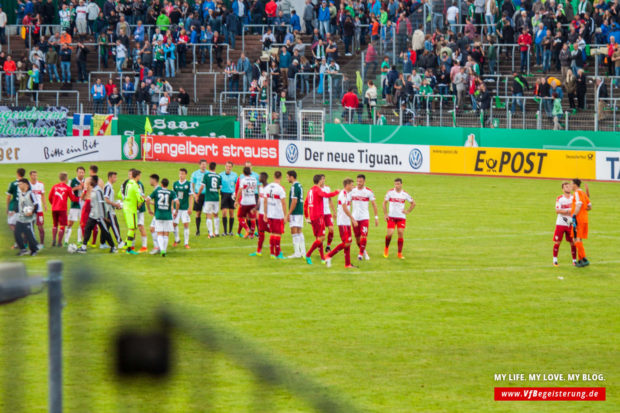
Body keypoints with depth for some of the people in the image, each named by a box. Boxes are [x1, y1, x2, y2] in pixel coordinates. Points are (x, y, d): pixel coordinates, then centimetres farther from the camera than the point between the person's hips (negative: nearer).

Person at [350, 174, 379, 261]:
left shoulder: (368, 191, -3)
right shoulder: (352, 191, 3)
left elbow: (374, 204, 3)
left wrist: (376, 217, 1)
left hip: (364, 217, -3)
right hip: (355, 217, 3)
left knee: (363, 236, -14)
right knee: (357, 237, 7)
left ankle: (361, 253, -3)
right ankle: (364, 251, 27)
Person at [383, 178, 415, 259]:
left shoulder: (405, 194, 1)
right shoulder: (390, 192, -2)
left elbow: (413, 203, 14)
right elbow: (384, 203, 6)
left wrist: (408, 211, 2)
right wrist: (385, 214, -1)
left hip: (401, 217, 1)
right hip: (391, 216, -1)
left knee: (401, 233, -7)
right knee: (390, 233, -11)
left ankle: (400, 253, 1)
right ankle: (386, 248, 18)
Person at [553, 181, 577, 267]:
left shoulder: (574, 198, 6)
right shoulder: (559, 199, -4)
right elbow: (557, 210, -14)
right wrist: (568, 211, -21)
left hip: (571, 224, 2)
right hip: (560, 223, -2)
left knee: (573, 242, 1)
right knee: (557, 242, 0)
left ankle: (574, 260, 11)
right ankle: (555, 260, 12)